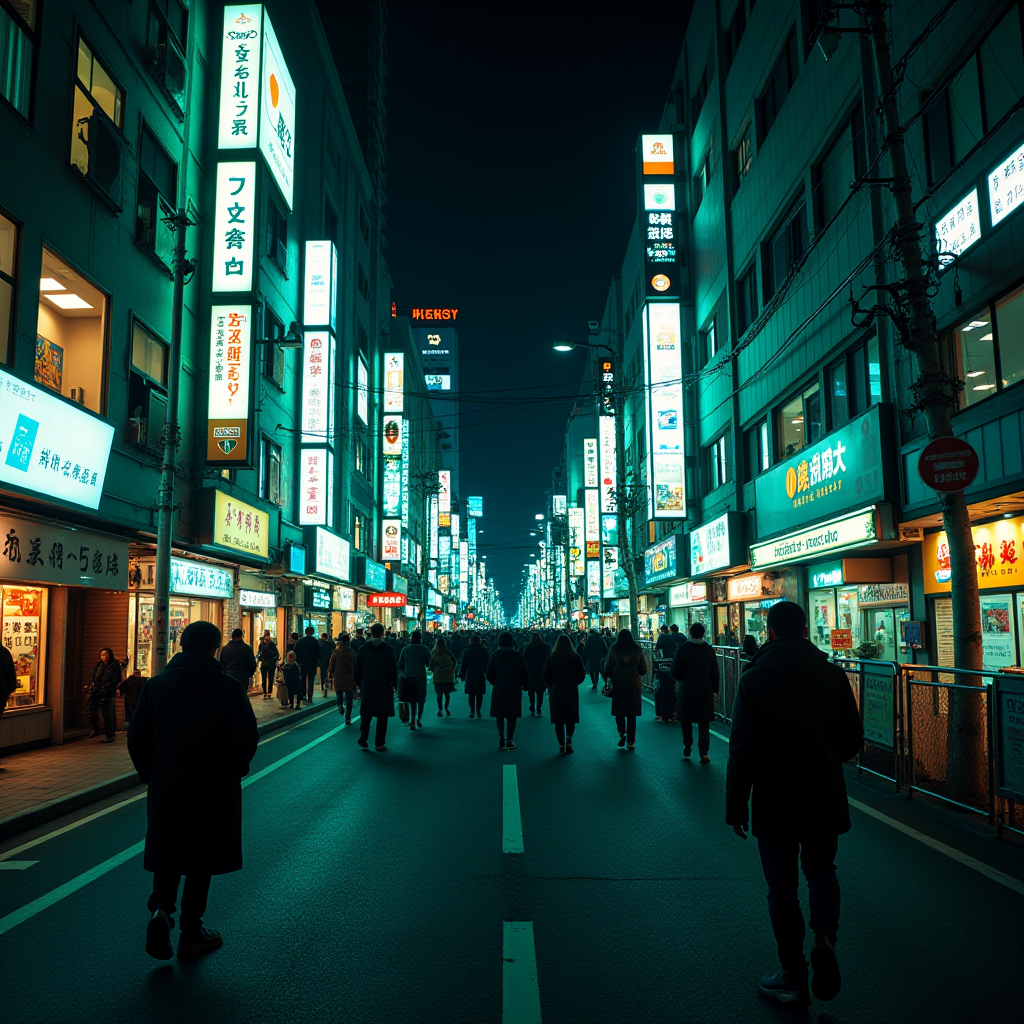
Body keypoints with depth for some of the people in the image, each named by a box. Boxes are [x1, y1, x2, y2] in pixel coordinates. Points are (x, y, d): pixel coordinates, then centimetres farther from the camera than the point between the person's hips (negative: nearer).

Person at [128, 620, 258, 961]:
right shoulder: (227, 687, -10)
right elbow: (247, 738, -12)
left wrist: (150, 774, 15)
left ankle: (161, 909, -6)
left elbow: (137, 737, 2)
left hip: (164, 788, 2)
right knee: (201, 859, 12)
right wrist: (235, 770, 6)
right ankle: (190, 933, 19)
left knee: (166, 854, 18)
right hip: (213, 789, -2)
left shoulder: (156, 685, 0)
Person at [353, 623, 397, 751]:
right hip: (384, 687, -2)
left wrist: (358, 683, 16)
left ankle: (363, 735, -3)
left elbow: (357, 669, 5)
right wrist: (394, 684, 7)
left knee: (366, 713, 15)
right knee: (382, 716, 4)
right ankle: (379, 743, 5)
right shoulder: (388, 649, -6)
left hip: (367, 687, 2)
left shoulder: (362, 649, 1)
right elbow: (393, 669, -5)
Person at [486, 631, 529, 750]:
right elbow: (525, 675, -3)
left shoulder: (494, 656, -2)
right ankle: (509, 740, 5)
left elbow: (489, 675, 1)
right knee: (512, 716, 7)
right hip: (514, 690, -1)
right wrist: (525, 686, 14)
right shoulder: (518, 656, -5)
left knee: (500, 716, 10)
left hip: (498, 690, 1)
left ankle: (501, 735, -9)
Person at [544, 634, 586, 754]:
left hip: (556, 691, 0)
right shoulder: (575, 657, -3)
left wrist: (550, 687, 16)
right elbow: (582, 676, 2)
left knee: (558, 721, 7)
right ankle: (569, 737, -15)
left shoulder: (551, 657, -4)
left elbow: (546, 676, -1)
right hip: (572, 691, 0)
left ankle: (561, 744, 3)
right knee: (571, 719, 10)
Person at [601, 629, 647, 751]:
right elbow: (644, 670, 6)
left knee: (619, 711, 11)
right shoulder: (638, 650, 1)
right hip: (634, 685, 2)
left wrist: (608, 677, 18)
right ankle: (630, 741, 8)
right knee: (632, 714, 7)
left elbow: (608, 669, -1)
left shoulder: (614, 650, -3)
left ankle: (622, 733, -9)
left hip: (618, 685, -1)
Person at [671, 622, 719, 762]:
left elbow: (675, 673, -7)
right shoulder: (709, 650, -3)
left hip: (687, 692, -1)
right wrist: (715, 689, 15)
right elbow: (715, 673, 2)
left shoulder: (682, 649, -9)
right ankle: (703, 752, -4)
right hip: (705, 693, 1)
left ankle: (687, 746, 26)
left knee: (686, 720, 17)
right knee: (704, 724, 4)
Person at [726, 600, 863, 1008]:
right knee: (821, 870, 22)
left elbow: (742, 749, -13)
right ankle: (824, 935, -4)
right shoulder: (833, 675, -3)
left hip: (775, 803, -2)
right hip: (826, 799, 2)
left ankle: (793, 980, 17)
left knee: (782, 886, 11)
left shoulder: (754, 680, -11)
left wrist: (735, 806, -4)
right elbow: (853, 739, 3)